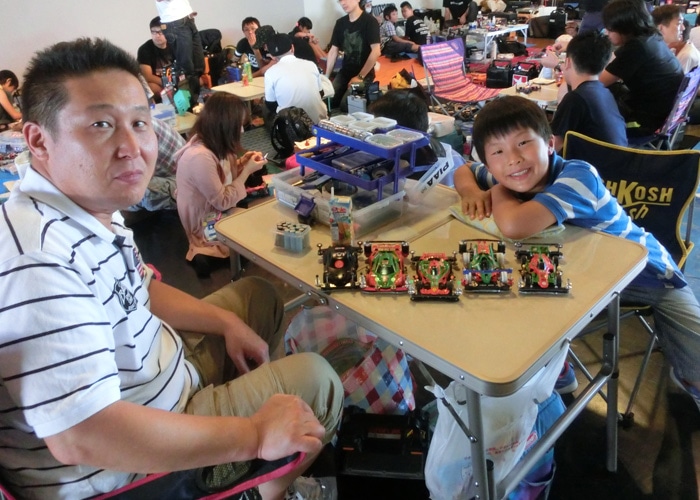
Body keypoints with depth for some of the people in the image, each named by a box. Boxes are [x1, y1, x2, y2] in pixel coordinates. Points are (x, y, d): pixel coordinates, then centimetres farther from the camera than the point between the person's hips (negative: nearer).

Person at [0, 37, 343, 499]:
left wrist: (226, 321, 3)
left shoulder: (91, 207, -3)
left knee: (257, 294, 20)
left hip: (155, 370, 9)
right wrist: (254, 436, -30)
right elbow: (81, 438, -39)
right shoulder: (39, 261, -35)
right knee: (314, 378, -3)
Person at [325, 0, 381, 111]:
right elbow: (333, 51, 12)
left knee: (345, 104, -22)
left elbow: (376, 51, -16)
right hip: (344, 71, 6)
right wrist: (326, 76, 4)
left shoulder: (369, 21, -10)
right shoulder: (340, 23, 9)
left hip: (364, 74, -5)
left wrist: (360, 76, -18)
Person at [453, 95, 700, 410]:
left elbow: (515, 227, -51)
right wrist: (471, 191, -19)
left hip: (646, 273, -5)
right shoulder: (517, 178, -14)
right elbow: (465, 170, 4)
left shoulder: (577, 176, -37)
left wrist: (499, 193, -29)